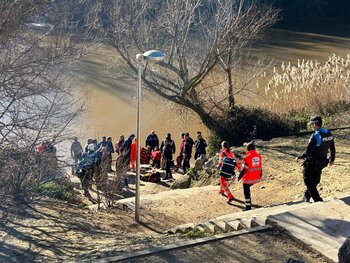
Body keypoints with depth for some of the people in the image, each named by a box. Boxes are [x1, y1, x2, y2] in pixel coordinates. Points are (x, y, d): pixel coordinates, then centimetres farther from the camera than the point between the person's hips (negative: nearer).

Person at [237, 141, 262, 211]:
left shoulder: (247, 157, -20)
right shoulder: (259, 156, -1)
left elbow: (244, 169, -18)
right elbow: (260, 168, 7)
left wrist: (239, 177, -5)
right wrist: (260, 176, 21)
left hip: (248, 179, -6)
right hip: (256, 178, 6)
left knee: (246, 192, 6)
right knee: (247, 189, 28)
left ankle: (248, 207, 10)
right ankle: (249, 203, 34)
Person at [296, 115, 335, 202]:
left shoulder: (315, 136, -26)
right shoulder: (329, 134, -3)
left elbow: (307, 152, -25)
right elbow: (333, 149, 9)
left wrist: (298, 157, -9)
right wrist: (332, 159, 24)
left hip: (311, 163, -8)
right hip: (321, 163, 8)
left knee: (309, 182, 8)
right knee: (314, 181, 23)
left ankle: (318, 200, 6)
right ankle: (307, 197, 39)